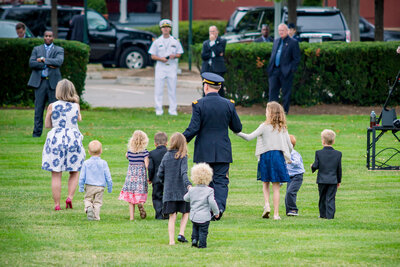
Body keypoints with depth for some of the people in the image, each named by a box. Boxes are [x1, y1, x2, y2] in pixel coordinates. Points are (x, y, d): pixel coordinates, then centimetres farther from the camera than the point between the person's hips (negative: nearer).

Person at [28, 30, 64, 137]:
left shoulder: (59, 50, 8)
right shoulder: (36, 49, 13)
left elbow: (59, 62, -11)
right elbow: (31, 63, -1)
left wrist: (43, 59, -10)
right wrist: (47, 65, -10)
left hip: (53, 82, -1)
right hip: (39, 82, 1)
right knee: (38, 108, 0)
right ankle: (37, 132, 4)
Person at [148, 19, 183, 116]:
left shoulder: (175, 41, 9)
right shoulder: (157, 42, 6)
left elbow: (179, 54, 11)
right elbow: (153, 56, 4)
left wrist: (174, 56, -12)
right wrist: (161, 58, -15)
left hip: (172, 67, 1)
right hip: (161, 67, -1)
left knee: (172, 89, 0)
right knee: (158, 89, -4)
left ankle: (172, 109, 5)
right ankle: (159, 109, 1)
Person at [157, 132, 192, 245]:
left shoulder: (166, 156, 3)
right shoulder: (182, 157, -8)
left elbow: (160, 174, 6)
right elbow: (183, 173, -22)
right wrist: (188, 184, -32)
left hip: (169, 191, 3)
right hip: (181, 190, -3)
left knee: (172, 217, 6)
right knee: (185, 213, 15)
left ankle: (171, 240, -1)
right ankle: (181, 234, 1)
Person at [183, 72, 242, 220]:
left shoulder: (199, 105, -9)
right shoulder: (228, 104, -1)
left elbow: (193, 129, -13)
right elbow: (237, 128, 6)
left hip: (204, 152, -1)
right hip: (223, 152, 1)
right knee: (221, 181, 2)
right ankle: (219, 206, -20)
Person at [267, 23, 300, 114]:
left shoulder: (293, 43, -3)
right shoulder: (276, 41, 16)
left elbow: (296, 59, -5)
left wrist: (291, 69, -13)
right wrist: (270, 67, 10)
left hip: (286, 72, -5)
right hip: (275, 71, 5)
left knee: (286, 92, 1)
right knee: (273, 90, 3)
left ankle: (285, 111, 8)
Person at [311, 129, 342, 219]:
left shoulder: (318, 153, -8)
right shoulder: (338, 154, -2)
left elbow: (315, 166, -9)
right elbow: (339, 169, 3)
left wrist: (312, 167, 16)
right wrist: (339, 180, 14)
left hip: (322, 180, 0)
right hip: (333, 180, 0)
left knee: (322, 198, 14)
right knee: (331, 198, 1)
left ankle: (323, 214, 21)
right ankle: (330, 215, -7)